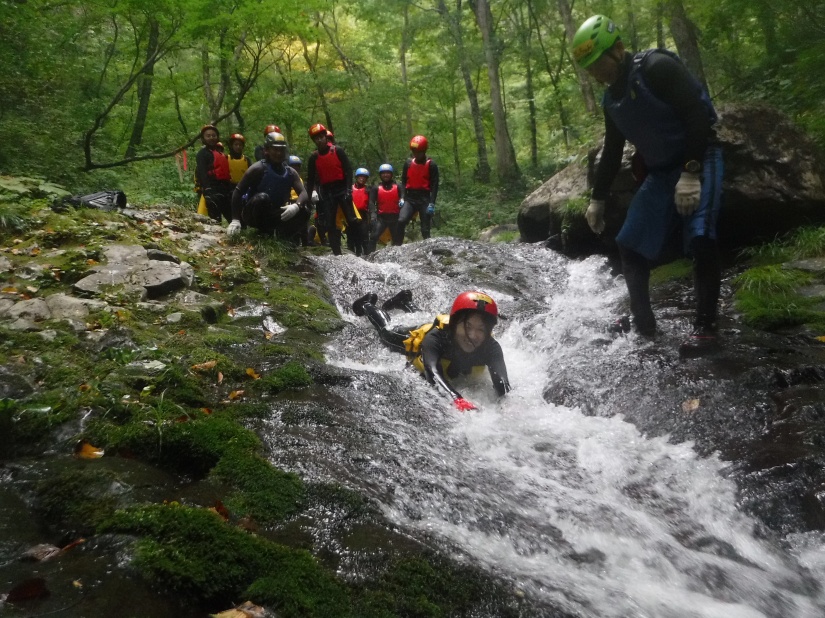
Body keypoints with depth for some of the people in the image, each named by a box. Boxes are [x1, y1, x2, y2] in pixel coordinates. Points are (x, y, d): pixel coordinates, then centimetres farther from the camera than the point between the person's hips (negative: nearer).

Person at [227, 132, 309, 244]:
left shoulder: (290, 172, 0)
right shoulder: (258, 168, -15)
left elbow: (303, 192, -11)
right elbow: (238, 192, -18)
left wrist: (296, 206, -36)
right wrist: (235, 219, -28)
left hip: (274, 216, 4)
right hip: (252, 214, -4)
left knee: (304, 211, -15)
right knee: (262, 198, -35)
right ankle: (263, 233, -17)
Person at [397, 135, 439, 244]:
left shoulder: (431, 165, -2)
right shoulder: (408, 163, 8)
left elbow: (435, 185, -3)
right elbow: (404, 181, 13)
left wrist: (432, 203, -11)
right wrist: (402, 197, 0)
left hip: (424, 199, -2)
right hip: (410, 198, 2)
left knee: (425, 229, -1)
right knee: (401, 221, -20)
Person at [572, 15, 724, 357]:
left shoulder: (658, 67, -17)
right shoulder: (611, 99, 6)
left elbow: (698, 116, -23)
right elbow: (612, 152, 15)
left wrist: (690, 173, -29)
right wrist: (597, 199, 15)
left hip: (698, 159, -8)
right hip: (660, 172, 8)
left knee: (699, 237, -25)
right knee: (631, 245, 3)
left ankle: (705, 325, -13)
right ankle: (642, 322, 14)